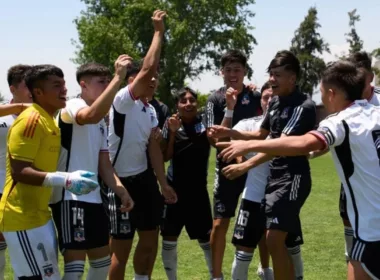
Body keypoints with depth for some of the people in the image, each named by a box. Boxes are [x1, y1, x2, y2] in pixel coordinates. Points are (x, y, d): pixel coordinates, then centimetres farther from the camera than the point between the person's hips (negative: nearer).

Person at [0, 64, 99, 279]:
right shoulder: (30, 120, -16)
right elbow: (19, 171, -23)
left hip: (39, 213, 10)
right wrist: (65, 180, -30)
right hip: (23, 216, -10)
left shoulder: (50, 121, 14)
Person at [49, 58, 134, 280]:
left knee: (102, 260, 16)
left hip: (93, 197, 10)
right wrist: (119, 77, -35)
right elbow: (92, 115, -34)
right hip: (70, 197, -10)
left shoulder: (102, 123, 19)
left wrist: (121, 191, 2)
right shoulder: (73, 107, -9)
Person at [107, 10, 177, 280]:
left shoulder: (150, 109, 9)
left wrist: (163, 183, 7)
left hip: (144, 178, 8)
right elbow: (147, 68, -28)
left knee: (150, 239, 15)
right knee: (121, 248, 0)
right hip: (122, 181, -8)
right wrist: (159, 31, -22)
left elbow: (154, 146, 11)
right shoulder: (123, 102, -16)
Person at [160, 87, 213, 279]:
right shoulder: (171, 125, -2)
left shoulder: (204, 124, -1)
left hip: (198, 189, 0)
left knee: (205, 237, 7)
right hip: (174, 188, 0)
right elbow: (165, 157, -6)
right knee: (169, 237, 3)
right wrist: (172, 132, -17)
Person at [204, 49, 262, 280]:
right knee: (220, 223, -4)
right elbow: (215, 139, -13)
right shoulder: (216, 99, -4)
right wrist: (229, 109, -20)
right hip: (228, 167, -1)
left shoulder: (256, 97, -1)